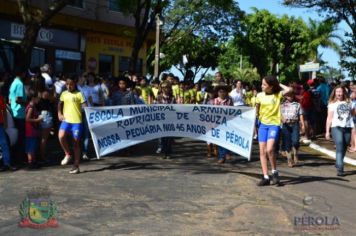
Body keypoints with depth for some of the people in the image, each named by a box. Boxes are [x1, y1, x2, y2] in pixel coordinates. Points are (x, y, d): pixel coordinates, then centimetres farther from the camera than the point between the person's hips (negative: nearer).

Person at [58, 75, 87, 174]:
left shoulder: (79, 94, -1)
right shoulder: (64, 94, 10)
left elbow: (85, 106, -5)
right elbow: (60, 104, 23)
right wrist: (59, 113, 8)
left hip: (77, 121, -3)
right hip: (66, 120, 3)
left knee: (76, 143, 3)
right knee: (61, 136, -24)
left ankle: (76, 166, 13)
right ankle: (67, 154, 2)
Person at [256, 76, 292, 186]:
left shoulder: (278, 95, -4)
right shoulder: (260, 95, 4)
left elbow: (289, 89, -19)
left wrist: (278, 84, -7)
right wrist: (257, 118, 6)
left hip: (274, 124, -4)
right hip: (263, 124, 4)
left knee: (269, 149, -21)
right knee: (262, 151, 0)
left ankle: (274, 172, 1)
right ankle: (265, 177, 6)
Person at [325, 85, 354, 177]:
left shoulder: (348, 102, 12)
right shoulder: (332, 104, 4)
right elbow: (329, 118, 1)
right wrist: (327, 131, -3)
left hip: (347, 128, 4)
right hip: (337, 128, -4)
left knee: (344, 148, 10)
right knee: (339, 148, -14)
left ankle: (338, 164, 29)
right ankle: (340, 169, -17)